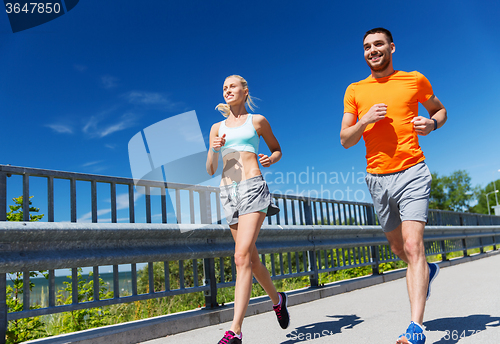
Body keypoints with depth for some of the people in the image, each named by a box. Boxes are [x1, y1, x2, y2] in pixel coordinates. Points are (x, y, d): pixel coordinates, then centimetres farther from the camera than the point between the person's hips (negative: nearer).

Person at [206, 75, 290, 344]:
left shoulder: (257, 121, 11)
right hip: (228, 191, 5)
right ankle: (277, 299, 35)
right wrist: (214, 150, -6)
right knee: (251, 257, 10)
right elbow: (210, 170, 15)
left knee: (242, 256, -18)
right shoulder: (217, 128, 18)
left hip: (252, 186, -4)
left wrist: (271, 160, -3)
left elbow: (277, 149, 20)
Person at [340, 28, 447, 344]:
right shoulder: (355, 90, 8)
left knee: (413, 246, -16)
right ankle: (428, 270, 49)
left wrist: (432, 123, -4)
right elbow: (345, 139, 6)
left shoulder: (415, 80, 5)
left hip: (412, 173, -3)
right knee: (398, 248, 16)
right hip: (377, 178, 3)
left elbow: (440, 110, 20)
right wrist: (365, 120, -14)